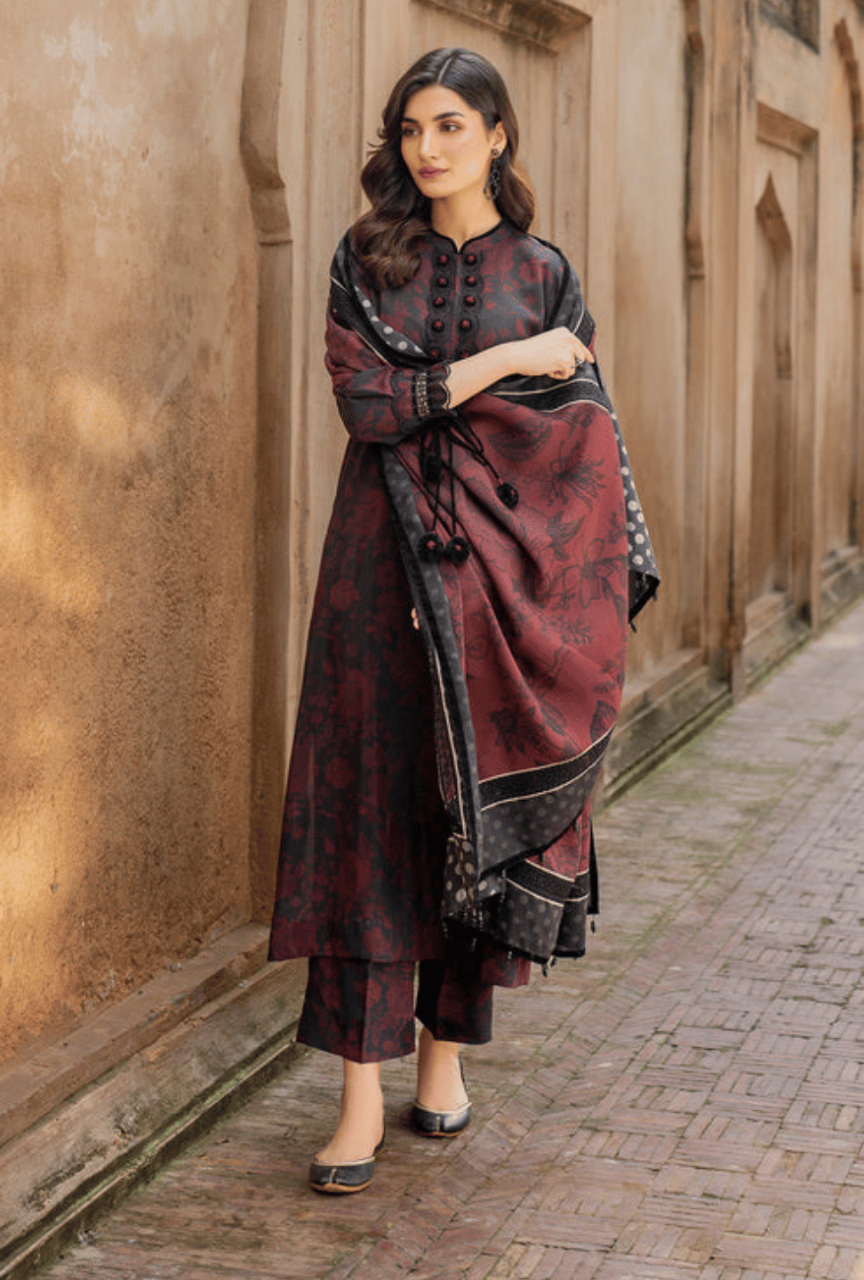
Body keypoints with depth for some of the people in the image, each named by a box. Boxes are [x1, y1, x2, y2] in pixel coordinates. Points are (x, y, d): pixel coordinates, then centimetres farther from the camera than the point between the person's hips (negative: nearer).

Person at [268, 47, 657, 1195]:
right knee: (376, 810, -5)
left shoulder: (545, 276, 7)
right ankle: (364, 1090, -4)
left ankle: (447, 1045, 19)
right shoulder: (367, 265, 7)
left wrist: (596, 612, -6)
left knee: (486, 812, 3)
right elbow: (365, 402, -8)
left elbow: (588, 445, 3)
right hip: (388, 569, 0)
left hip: (510, 570, 1)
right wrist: (508, 360, -10)